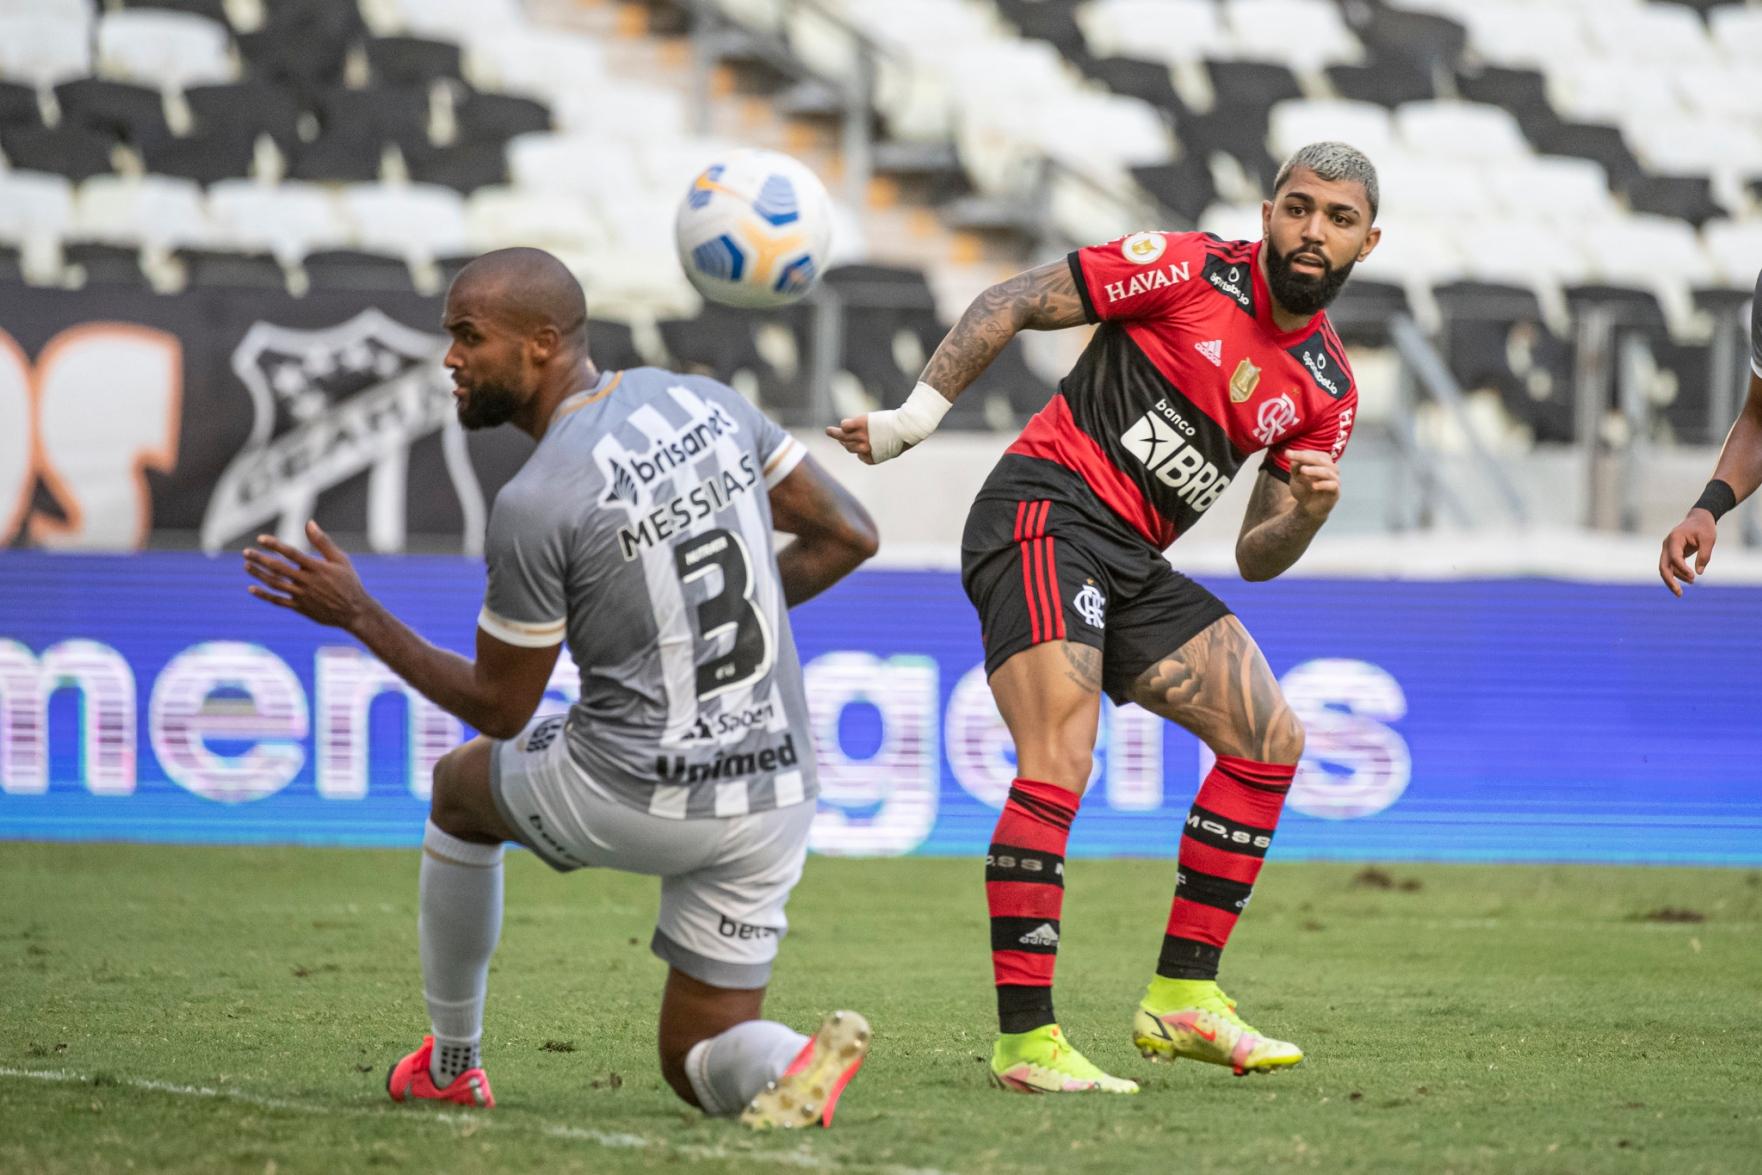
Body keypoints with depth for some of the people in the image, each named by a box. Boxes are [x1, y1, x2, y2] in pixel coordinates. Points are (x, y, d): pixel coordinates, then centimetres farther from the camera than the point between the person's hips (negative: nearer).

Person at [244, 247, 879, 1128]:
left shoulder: (534, 507, -15)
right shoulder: (706, 401, 3)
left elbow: (500, 708, -3)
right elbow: (850, 537, 10)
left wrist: (357, 616, 4)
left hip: (632, 799, -5)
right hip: (778, 799, 5)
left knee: (460, 784, 29)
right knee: (701, 1069, 19)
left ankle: (450, 1064, 39)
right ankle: (798, 1060, -16)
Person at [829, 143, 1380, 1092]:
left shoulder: (1325, 388, 12)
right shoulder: (1192, 270, -6)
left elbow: (1255, 558, 14)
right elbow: (1012, 304, -4)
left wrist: (1309, 512, -8)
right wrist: (916, 413, -13)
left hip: (1133, 562, 8)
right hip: (1047, 510, -8)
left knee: (1271, 738, 2)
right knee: (1061, 765, -22)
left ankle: (1181, 996, 7)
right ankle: (1023, 1038, -20)